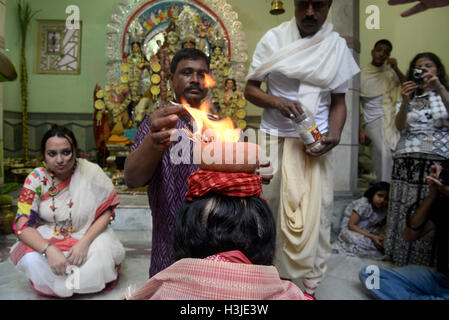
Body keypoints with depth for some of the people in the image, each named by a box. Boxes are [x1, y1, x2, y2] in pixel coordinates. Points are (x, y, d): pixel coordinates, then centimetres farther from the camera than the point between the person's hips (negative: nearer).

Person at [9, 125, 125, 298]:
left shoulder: (91, 172, -14)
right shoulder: (36, 179, -9)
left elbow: (106, 212, -11)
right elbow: (23, 225, -13)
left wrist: (84, 243, -24)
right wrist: (49, 250, -30)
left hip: (87, 236, 0)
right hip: (46, 240, 1)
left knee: (104, 254, -28)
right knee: (31, 261, -28)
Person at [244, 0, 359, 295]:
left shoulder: (337, 46, 6)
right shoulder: (274, 39, 1)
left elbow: (339, 100, 9)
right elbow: (250, 89, 2)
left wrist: (334, 135, -9)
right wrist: (276, 101, -18)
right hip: (274, 138, 0)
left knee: (314, 212, 3)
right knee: (263, 206, 5)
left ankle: (309, 281, 21)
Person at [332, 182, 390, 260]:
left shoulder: (384, 209, -5)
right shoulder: (363, 204, -24)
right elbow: (351, 225, -25)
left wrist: (382, 234, -22)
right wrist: (372, 237, -31)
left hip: (368, 231, 8)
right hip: (350, 229, -8)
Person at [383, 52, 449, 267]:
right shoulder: (408, 97, 19)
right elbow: (400, 127, 1)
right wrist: (405, 102, -14)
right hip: (408, 160, 1)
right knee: (406, 211, -2)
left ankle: (429, 263, 4)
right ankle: (403, 258, 8)